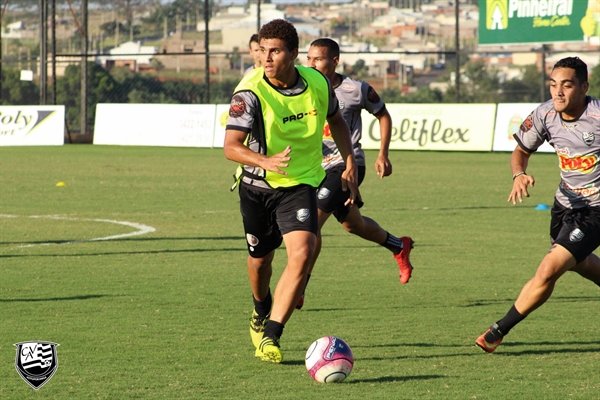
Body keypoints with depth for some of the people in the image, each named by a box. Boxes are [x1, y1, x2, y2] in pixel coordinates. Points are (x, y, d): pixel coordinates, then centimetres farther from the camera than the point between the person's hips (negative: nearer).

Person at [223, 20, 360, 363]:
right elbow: (231, 146, -28)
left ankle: (269, 338, -16)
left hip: (301, 184, 1)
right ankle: (262, 311, 50)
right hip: (257, 185, -1)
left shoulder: (317, 83, -9)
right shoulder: (251, 93, -21)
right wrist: (265, 161, -46)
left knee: (302, 254, -20)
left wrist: (350, 163, 6)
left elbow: (336, 120, 13)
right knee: (260, 258, 16)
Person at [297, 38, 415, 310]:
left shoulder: (357, 90, -11)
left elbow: (383, 116, 6)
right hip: (317, 166, 6)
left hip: (346, 164, -6)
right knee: (352, 224, 24)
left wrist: (383, 155, 3)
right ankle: (399, 247, 51)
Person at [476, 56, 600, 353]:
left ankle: (498, 332, -3)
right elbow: (521, 150, 5)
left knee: (548, 271, -16)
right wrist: (519, 175, -17)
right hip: (565, 203, 7)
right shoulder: (545, 115, -12)